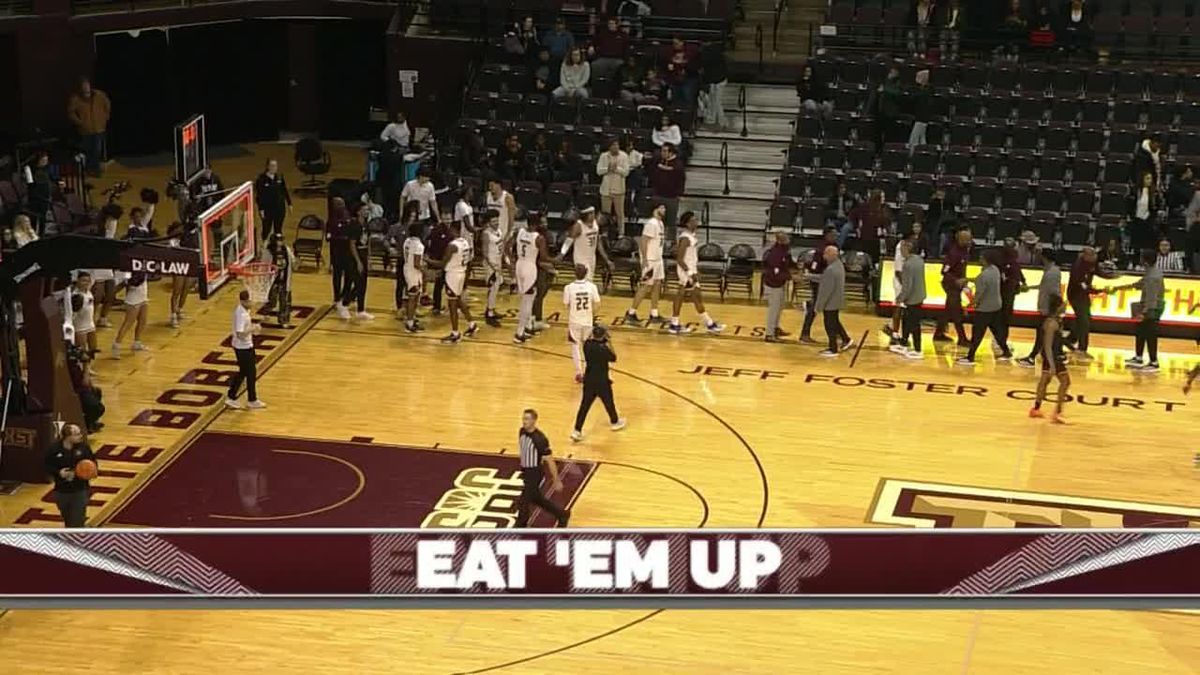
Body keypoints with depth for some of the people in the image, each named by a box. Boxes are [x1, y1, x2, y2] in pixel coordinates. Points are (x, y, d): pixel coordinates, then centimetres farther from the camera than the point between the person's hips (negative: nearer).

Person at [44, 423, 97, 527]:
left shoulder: (83, 446, -10)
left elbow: (93, 463, 3)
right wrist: (58, 473, -20)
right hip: (62, 491, 1)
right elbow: (47, 467, -2)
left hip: (80, 491, -1)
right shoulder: (54, 449, -12)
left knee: (77, 522, -7)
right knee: (68, 522, 21)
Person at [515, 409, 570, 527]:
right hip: (525, 471, 8)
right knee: (536, 499, 21)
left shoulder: (540, 439, -25)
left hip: (535, 473, -8)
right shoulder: (522, 432, -2)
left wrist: (556, 481, -14)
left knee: (523, 502, -3)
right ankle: (562, 515, 38)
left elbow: (550, 460, -19)